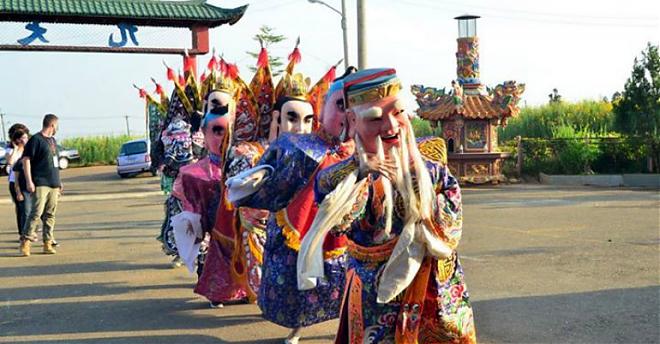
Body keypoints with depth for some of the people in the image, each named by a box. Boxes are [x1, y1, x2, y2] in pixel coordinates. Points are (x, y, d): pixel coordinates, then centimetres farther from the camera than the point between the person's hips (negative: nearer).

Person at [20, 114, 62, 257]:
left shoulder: (52, 140, 17)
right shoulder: (36, 139, -7)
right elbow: (26, 159, -11)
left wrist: (59, 181, 23)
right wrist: (29, 181, -17)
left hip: (53, 184, 7)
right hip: (40, 184, -7)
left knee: (50, 215, 7)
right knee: (36, 213, -12)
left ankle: (47, 243, 11)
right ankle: (25, 241, -5)